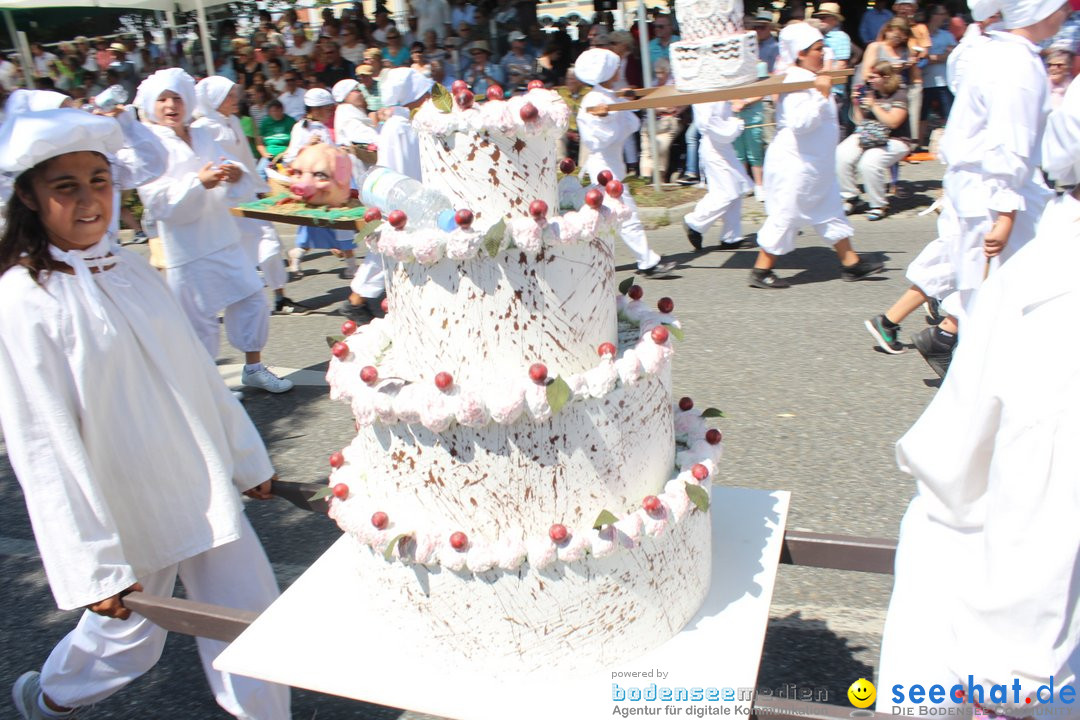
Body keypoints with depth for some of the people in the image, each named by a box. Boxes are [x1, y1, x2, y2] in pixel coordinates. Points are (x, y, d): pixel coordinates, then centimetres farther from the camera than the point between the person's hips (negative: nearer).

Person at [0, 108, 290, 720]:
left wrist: (246, 457, 13)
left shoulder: (131, 268, 3)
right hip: (130, 511, -5)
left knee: (250, 616, 10)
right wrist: (92, 565, -17)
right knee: (129, 635, 17)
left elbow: (196, 370, 9)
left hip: (204, 486, 5)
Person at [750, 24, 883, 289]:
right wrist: (822, 95, -34)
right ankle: (761, 270, 6)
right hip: (796, 164, -11)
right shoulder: (798, 84, -19)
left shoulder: (810, 80, 13)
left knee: (831, 212, 14)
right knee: (785, 216, -3)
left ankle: (851, 262, 22)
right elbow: (800, 123, -32)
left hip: (815, 165, 11)